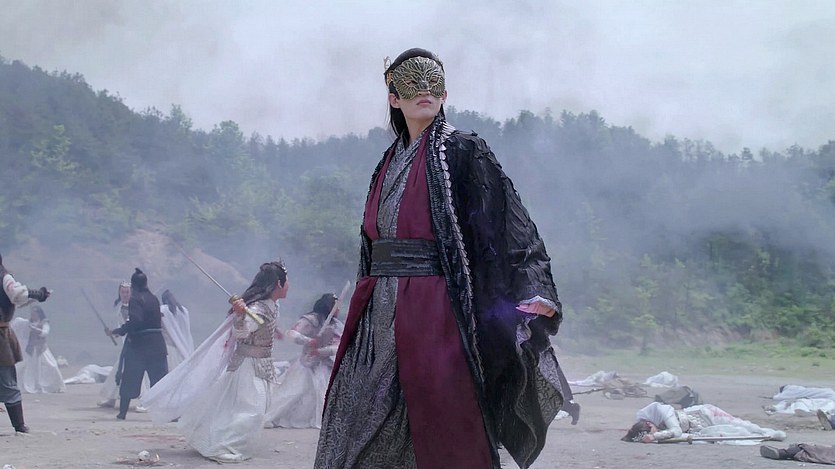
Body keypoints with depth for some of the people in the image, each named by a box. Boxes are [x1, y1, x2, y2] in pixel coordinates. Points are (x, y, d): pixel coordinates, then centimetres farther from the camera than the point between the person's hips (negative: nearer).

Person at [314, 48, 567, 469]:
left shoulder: (463, 151, -3)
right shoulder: (391, 162, 17)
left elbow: (509, 218, -10)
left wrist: (533, 292, -21)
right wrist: (367, 302, 18)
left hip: (433, 308, -6)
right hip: (381, 314, 7)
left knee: (439, 434, -3)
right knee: (362, 433, 8)